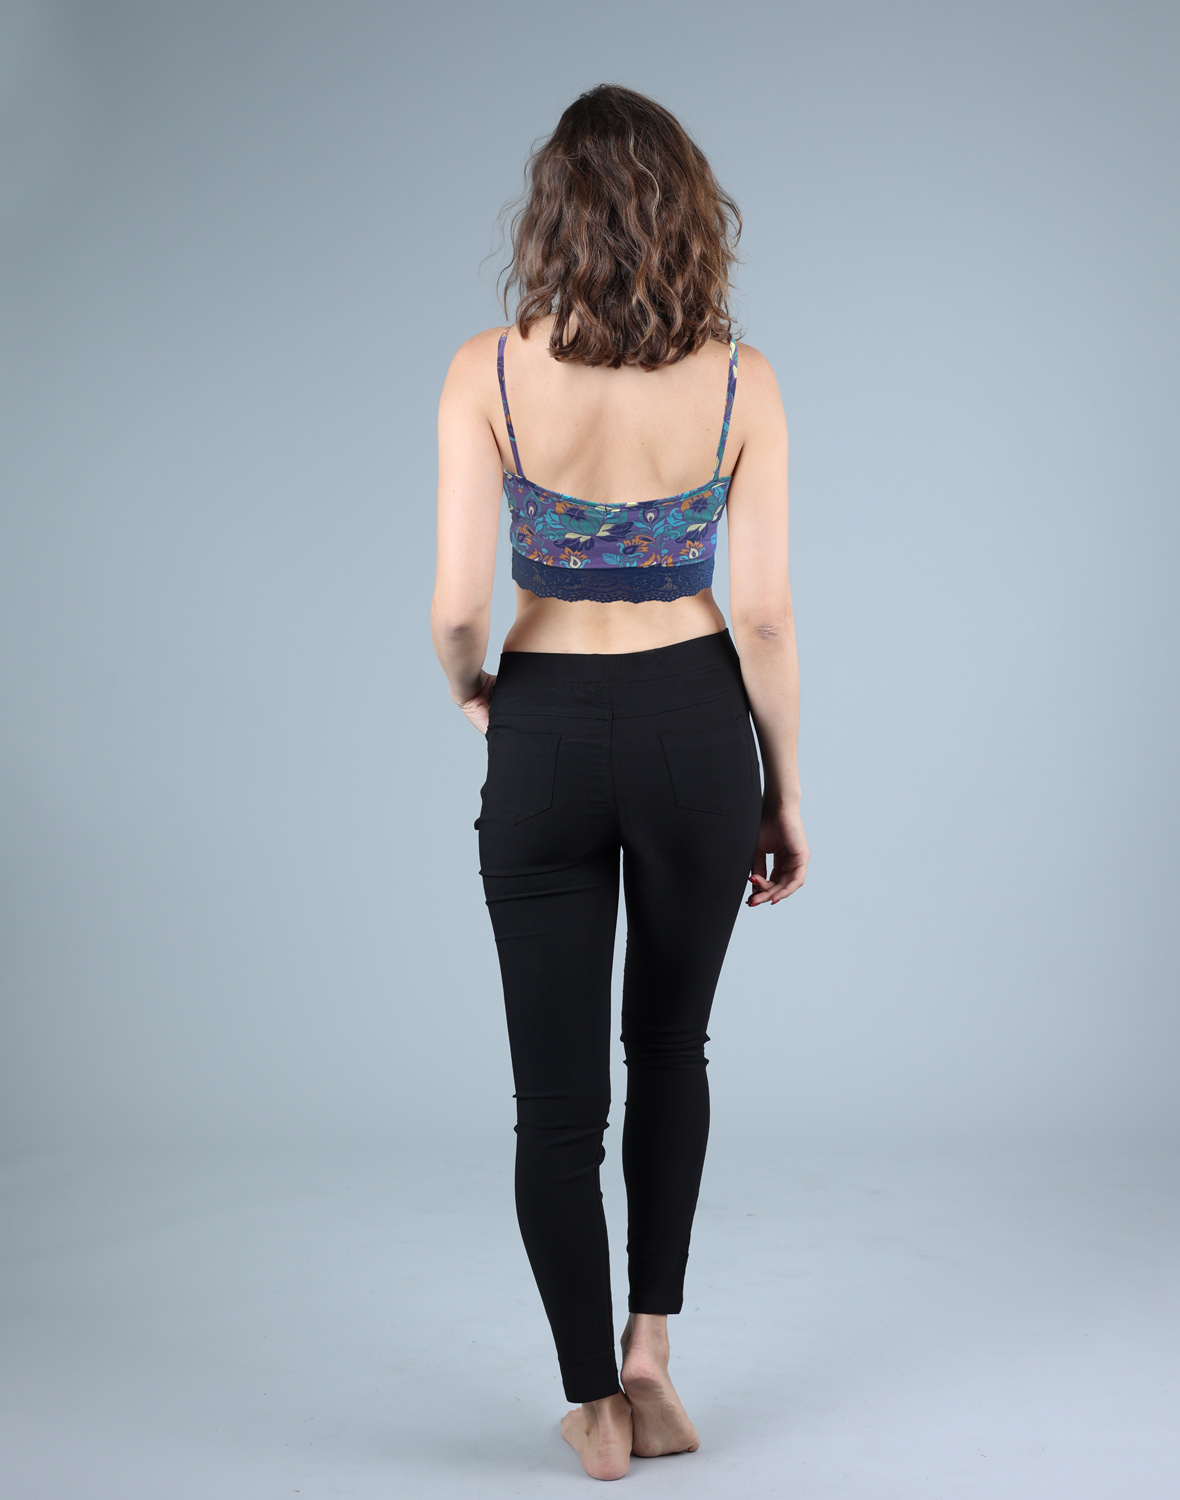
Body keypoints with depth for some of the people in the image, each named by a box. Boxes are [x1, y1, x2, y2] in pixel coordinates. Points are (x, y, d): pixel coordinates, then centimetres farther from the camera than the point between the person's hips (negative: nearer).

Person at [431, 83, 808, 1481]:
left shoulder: (488, 373, -9)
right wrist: (785, 792, 4)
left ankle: (595, 1405, 19)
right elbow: (762, 614, -7)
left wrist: (468, 689, 9)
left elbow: (456, 601, -13)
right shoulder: (739, 382, -7)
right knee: (671, 1051, 23)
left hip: (544, 736, -1)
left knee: (557, 1096, 10)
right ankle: (650, 1354, 22)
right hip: (694, 727, 1)